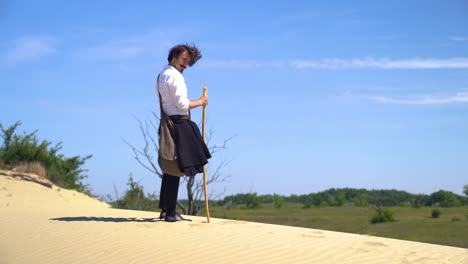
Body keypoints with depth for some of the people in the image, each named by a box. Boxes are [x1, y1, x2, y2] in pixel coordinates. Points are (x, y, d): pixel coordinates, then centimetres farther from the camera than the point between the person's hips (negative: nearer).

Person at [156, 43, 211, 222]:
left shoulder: (162, 75, 18)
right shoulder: (175, 76, -13)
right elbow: (182, 105, -17)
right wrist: (200, 102, -2)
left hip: (167, 123, 10)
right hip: (179, 123, -10)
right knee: (176, 168, -7)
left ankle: (165, 209, 20)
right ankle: (171, 213, -5)